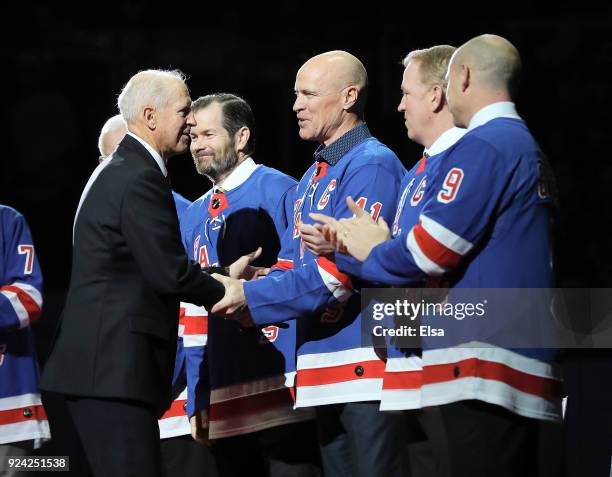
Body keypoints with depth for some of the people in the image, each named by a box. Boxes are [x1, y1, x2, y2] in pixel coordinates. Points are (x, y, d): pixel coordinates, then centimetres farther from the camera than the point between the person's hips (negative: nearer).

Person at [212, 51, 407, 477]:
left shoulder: (372, 165, -9)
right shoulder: (312, 178, 22)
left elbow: (341, 270, -18)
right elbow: (291, 264, 18)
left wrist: (249, 296, -16)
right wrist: (232, 290, -2)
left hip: (368, 366, -9)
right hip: (325, 373, 9)